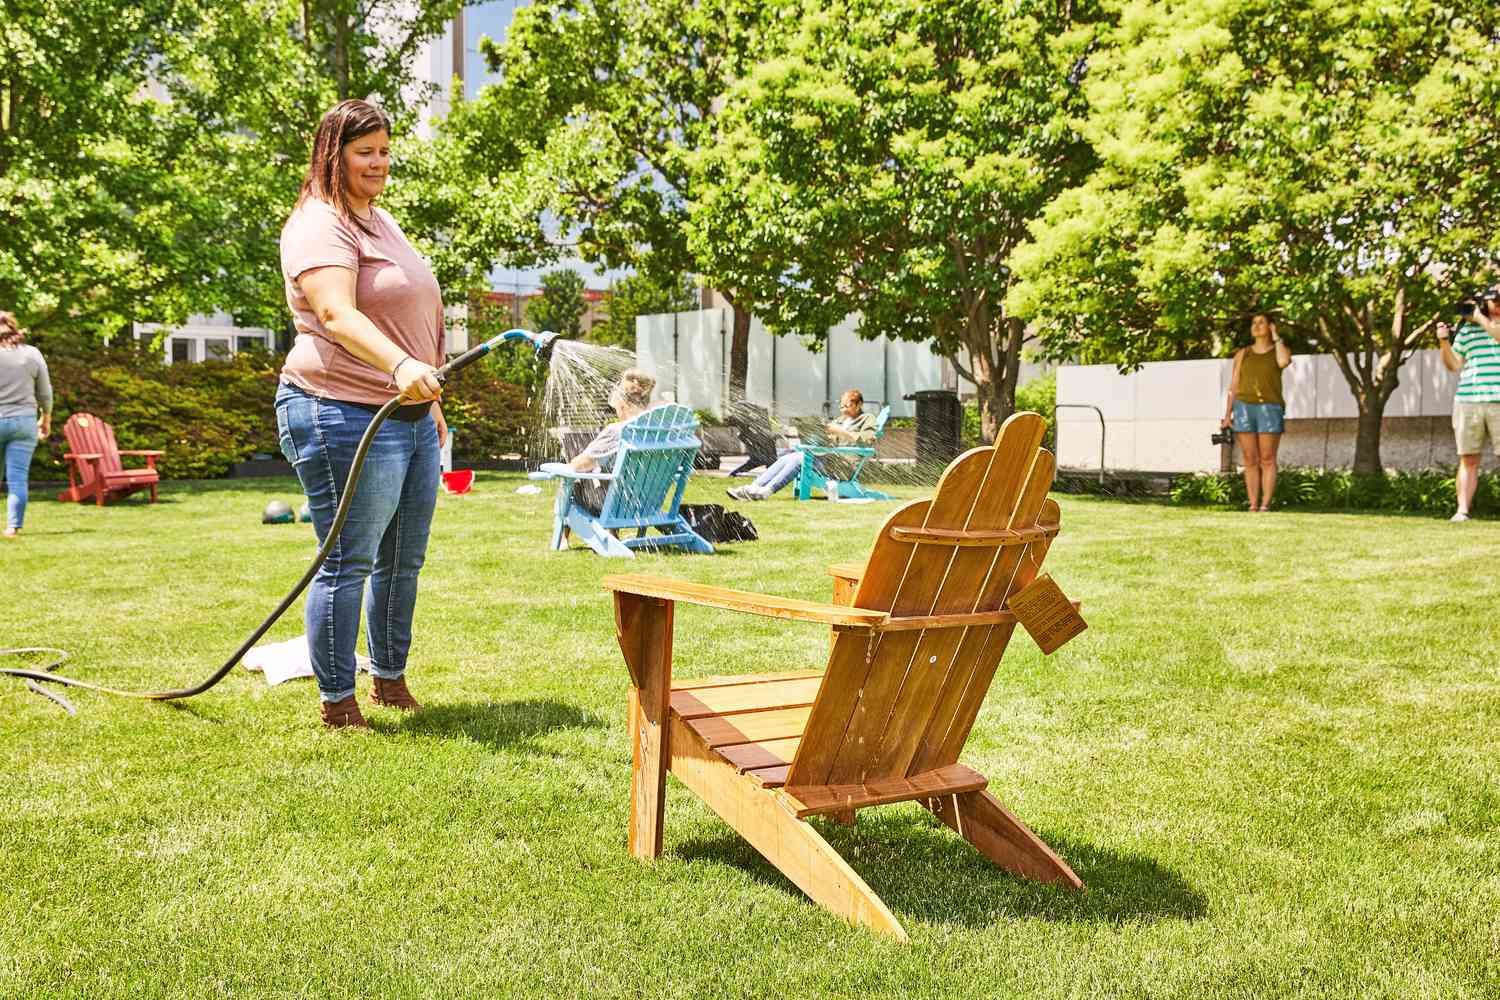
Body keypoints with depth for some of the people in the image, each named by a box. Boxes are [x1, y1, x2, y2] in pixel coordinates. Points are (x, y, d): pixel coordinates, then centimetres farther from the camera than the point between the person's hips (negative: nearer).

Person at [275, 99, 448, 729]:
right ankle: (336, 705, 4)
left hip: (408, 416, 10)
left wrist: (430, 397, 27)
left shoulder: (382, 221, 21)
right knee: (347, 563, -5)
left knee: (404, 560, 15)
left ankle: (390, 680, 28)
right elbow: (336, 313, -27)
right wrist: (400, 365, -43)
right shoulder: (321, 225, -10)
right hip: (346, 417, -10)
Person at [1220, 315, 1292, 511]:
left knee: (1267, 460, -4)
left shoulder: (1282, 350, 6)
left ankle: (1265, 506, -1)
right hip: (1244, 409, 2)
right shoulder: (1242, 354, 12)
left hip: (1270, 409, -2)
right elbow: (1233, 387, 10)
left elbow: (1283, 362, -20)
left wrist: (1276, 337, -5)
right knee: (1250, 461, 1)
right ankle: (1253, 507, 4)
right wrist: (1227, 416, 1)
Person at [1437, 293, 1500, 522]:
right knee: (1468, 460, 1)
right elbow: (1454, 365, 15)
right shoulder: (1466, 330, 15)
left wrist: (1480, 318, -4)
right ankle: (1462, 511, 0)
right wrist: (1444, 342, 1)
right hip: (1467, 402, 2)